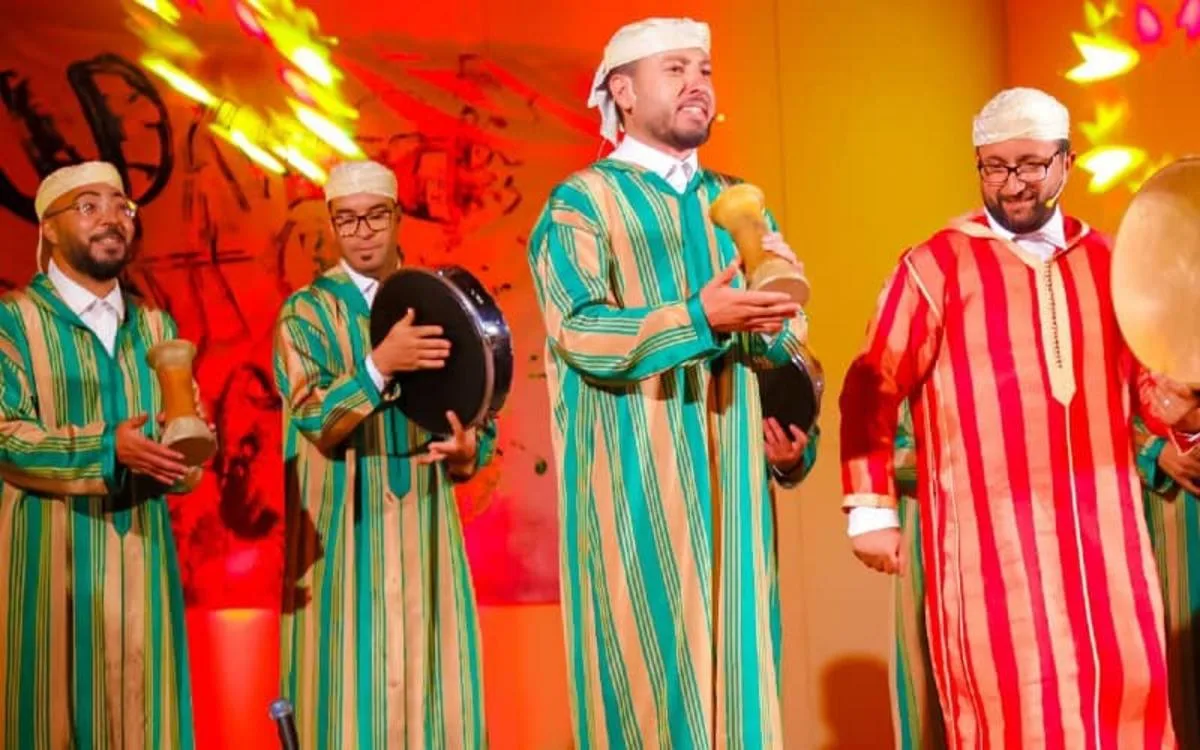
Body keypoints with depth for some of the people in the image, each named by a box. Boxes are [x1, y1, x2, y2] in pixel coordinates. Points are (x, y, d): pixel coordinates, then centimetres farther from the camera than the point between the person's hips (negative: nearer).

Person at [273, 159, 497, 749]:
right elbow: (315, 419, -15)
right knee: (348, 690, -2)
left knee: (433, 687, 4)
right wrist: (381, 364, -30)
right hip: (343, 539, -3)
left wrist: (467, 449, -16)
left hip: (425, 536, 3)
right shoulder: (307, 311, 0)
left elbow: (480, 419, 6)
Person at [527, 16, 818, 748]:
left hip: (729, 478, 5)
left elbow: (787, 331, 12)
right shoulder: (581, 202, 0)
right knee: (648, 664, -4)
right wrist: (700, 318, -27)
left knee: (734, 657, 5)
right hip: (635, 479, -5)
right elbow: (579, 331, -14)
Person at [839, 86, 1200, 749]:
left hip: (1104, 524, 5)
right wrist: (870, 509, -7)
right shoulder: (935, 266, -4)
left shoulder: (1107, 262, 11)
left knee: (1126, 692, 7)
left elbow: (1147, 384, 16)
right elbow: (871, 393, -4)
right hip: (994, 530, -4)